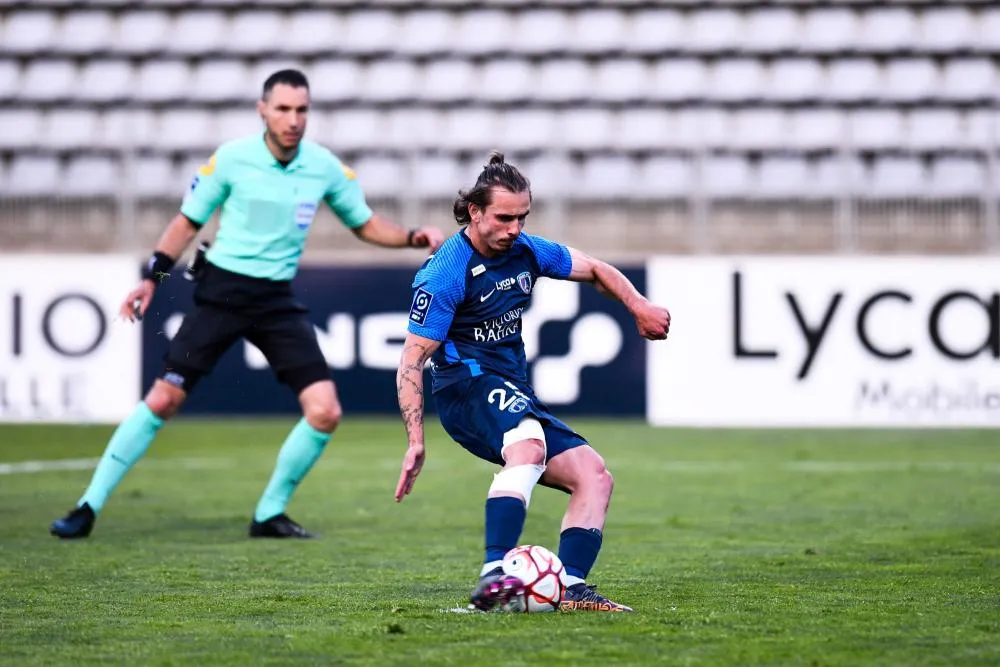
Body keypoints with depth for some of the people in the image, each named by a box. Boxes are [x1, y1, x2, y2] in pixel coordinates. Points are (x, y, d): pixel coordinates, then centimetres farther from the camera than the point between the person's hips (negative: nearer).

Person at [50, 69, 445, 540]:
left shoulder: (325, 167, -2)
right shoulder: (230, 159, -9)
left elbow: (365, 225, 11)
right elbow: (188, 221, 3)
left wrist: (414, 237, -6)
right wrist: (152, 276, -4)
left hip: (277, 302, 3)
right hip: (221, 292, -3)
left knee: (325, 411, -10)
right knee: (162, 401, -7)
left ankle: (269, 514, 8)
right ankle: (89, 507, 4)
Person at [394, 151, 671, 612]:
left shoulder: (525, 250, 7)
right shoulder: (445, 275, -15)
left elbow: (595, 270, 23)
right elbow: (411, 361, -14)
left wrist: (639, 307, 3)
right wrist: (416, 443, -23)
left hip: (513, 393, 9)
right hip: (466, 386, -9)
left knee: (594, 476, -3)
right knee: (530, 446, -38)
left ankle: (570, 588, -13)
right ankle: (494, 575, -52)